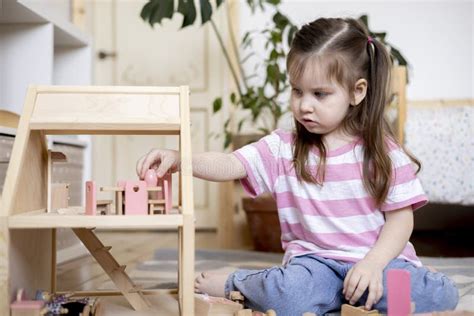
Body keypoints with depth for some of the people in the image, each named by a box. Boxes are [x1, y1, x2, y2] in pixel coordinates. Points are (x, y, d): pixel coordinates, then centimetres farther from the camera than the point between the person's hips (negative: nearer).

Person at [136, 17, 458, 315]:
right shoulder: (283, 147, 1)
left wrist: (373, 263, -18)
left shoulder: (383, 151, -2)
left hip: (377, 257, 1)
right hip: (314, 260, -1)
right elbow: (231, 164, -10)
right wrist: (178, 158, -28)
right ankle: (234, 284, 1)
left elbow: (400, 217, -1)